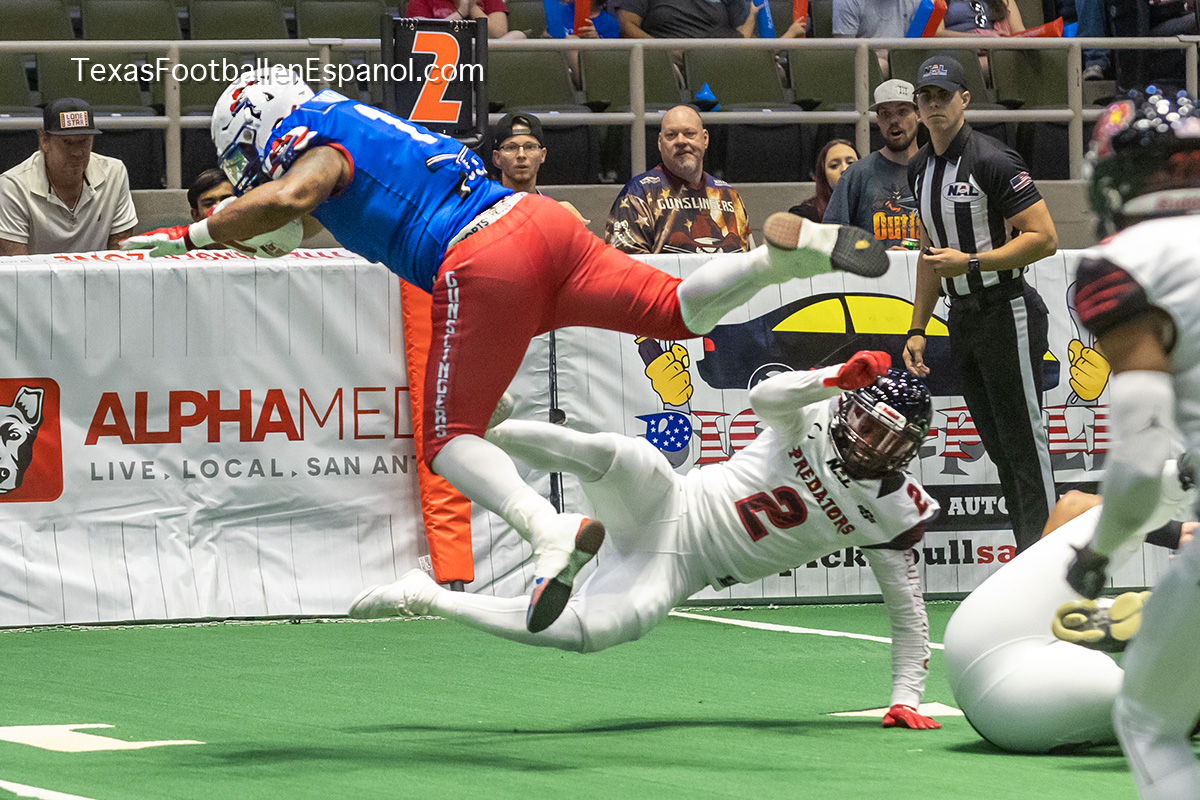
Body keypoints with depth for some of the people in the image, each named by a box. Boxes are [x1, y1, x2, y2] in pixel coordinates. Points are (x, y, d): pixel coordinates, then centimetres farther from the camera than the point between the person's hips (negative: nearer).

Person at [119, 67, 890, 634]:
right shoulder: (362, 125, 28)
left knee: (450, 440, -3)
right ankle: (785, 251, -12)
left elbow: (288, 197, -16)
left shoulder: (319, 146, 4)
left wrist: (189, 235, -10)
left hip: (484, 265, -8)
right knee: (681, 312, 12)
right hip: (542, 217, 8)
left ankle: (552, 529, -27)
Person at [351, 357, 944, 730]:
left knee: (586, 633, -25)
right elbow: (765, 399, -25)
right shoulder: (813, 418, -3)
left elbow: (908, 612, 6)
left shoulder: (891, 516, 0)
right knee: (612, 453, -38)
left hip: (676, 570, 1)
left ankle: (426, 598, -12)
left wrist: (906, 699, -4)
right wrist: (837, 378, -41)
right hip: (668, 505, -1)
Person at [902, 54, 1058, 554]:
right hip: (962, 320, 8)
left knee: (1024, 443, -8)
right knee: (998, 447, 9)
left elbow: (1044, 239, -18)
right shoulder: (920, 169, 12)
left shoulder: (992, 161, -13)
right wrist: (918, 329, 18)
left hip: (1007, 314, -8)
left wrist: (970, 263, -22)